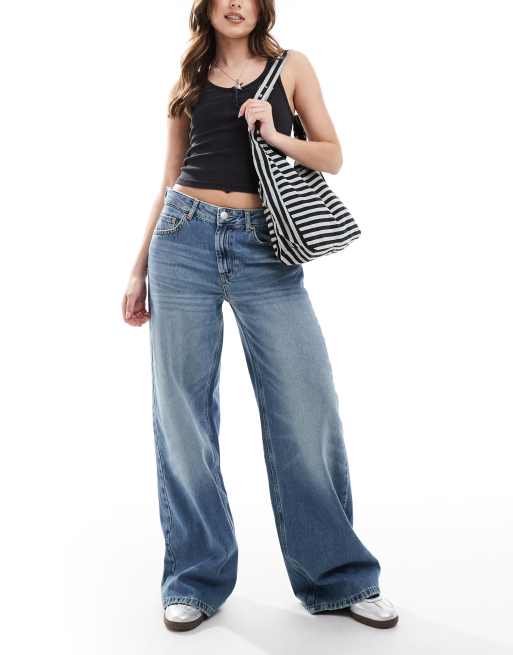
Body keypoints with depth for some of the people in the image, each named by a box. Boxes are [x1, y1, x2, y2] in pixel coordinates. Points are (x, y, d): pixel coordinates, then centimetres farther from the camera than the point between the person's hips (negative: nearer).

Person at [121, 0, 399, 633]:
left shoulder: (291, 67, 12)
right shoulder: (188, 83, 15)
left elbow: (332, 157, 9)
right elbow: (170, 181, 16)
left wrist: (274, 134, -9)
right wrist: (139, 268, 12)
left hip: (264, 249, -1)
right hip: (186, 240, 2)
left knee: (307, 409, -5)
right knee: (183, 415, 0)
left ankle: (339, 577, 12)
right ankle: (196, 577, 15)